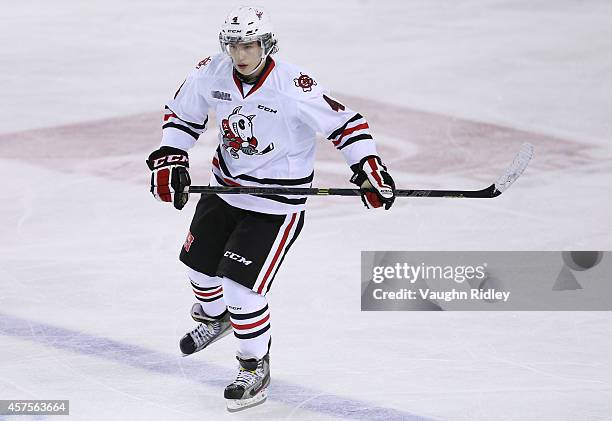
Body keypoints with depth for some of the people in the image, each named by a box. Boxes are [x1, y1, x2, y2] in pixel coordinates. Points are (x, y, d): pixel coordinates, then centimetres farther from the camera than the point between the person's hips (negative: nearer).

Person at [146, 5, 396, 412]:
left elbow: (345, 122, -18)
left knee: (240, 286, -13)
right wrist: (169, 159, -6)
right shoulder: (210, 74, -10)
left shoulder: (294, 86, -26)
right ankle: (214, 318, 55)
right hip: (225, 189, 6)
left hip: (276, 203, -6)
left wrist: (368, 168, -26)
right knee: (199, 261, 21)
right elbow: (182, 115, 6)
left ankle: (256, 368, 10)